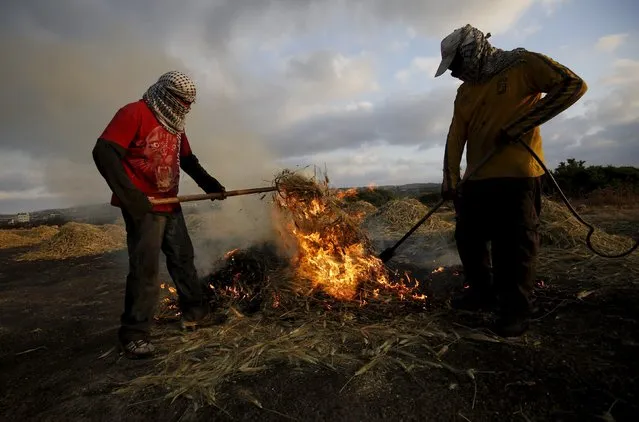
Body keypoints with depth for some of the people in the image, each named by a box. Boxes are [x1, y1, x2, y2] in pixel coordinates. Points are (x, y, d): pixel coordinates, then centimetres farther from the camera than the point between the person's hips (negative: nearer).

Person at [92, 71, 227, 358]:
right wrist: (128, 194, -26)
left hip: (170, 205, 9)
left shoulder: (174, 124, 15)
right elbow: (104, 152, -19)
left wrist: (209, 184, 11)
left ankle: (195, 312, 28)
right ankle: (134, 333, 5)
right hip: (142, 206, -8)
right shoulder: (134, 113, -11)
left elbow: (188, 160, 23)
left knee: (183, 257, 14)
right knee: (145, 267, -9)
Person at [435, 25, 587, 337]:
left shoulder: (522, 64, -1)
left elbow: (572, 85, -8)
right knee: (468, 238, 9)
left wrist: (519, 126, -14)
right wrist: (450, 180, -1)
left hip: (518, 174, -6)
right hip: (476, 179, 7)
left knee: (515, 244, -3)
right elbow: (455, 137, 8)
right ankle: (482, 293, 26)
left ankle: (516, 310, 10)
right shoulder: (465, 91, 15)